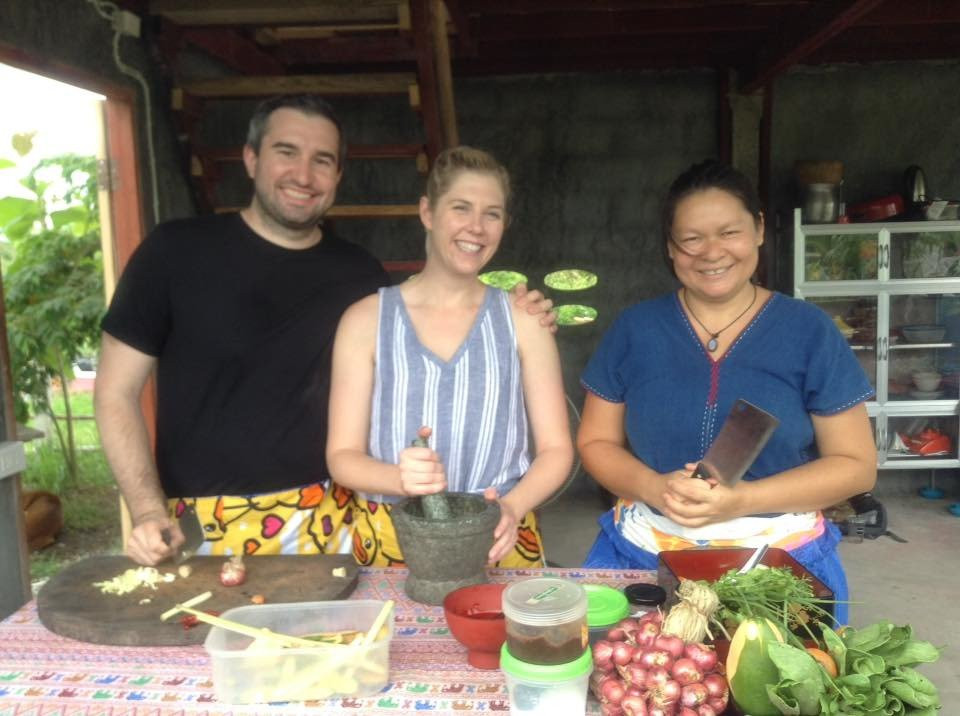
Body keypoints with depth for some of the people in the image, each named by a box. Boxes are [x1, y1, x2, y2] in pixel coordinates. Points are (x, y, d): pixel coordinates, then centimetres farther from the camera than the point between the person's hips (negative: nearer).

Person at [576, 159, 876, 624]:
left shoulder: (809, 331, -1)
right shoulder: (634, 329, 2)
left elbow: (855, 464, 0)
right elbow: (596, 442, 6)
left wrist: (742, 500, -15)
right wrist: (655, 488, -14)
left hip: (780, 564, 0)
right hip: (641, 558, 1)